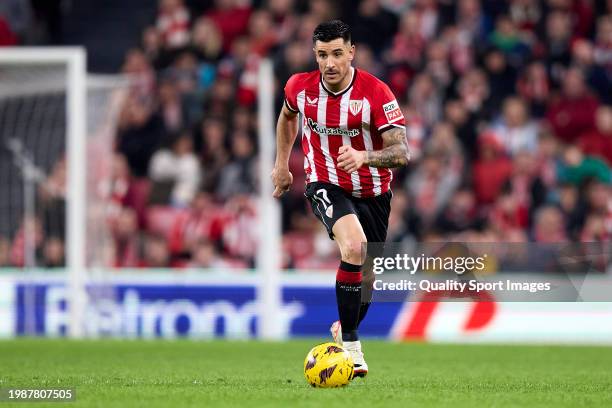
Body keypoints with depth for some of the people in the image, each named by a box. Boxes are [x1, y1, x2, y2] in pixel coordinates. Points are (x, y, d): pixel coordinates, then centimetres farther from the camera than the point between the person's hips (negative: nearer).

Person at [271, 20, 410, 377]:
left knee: (366, 275, 12)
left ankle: (345, 330, 44)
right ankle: (350, 342, -22)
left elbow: (402, 152, -27)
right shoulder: (301, 87, -11)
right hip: (325, 184, -1)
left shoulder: (376, 92, -21)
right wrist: (282, 164, 17)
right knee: (353, 245, -30)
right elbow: (288, 116, 16)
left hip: (372, 191, 1)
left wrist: (363, 156, -45)